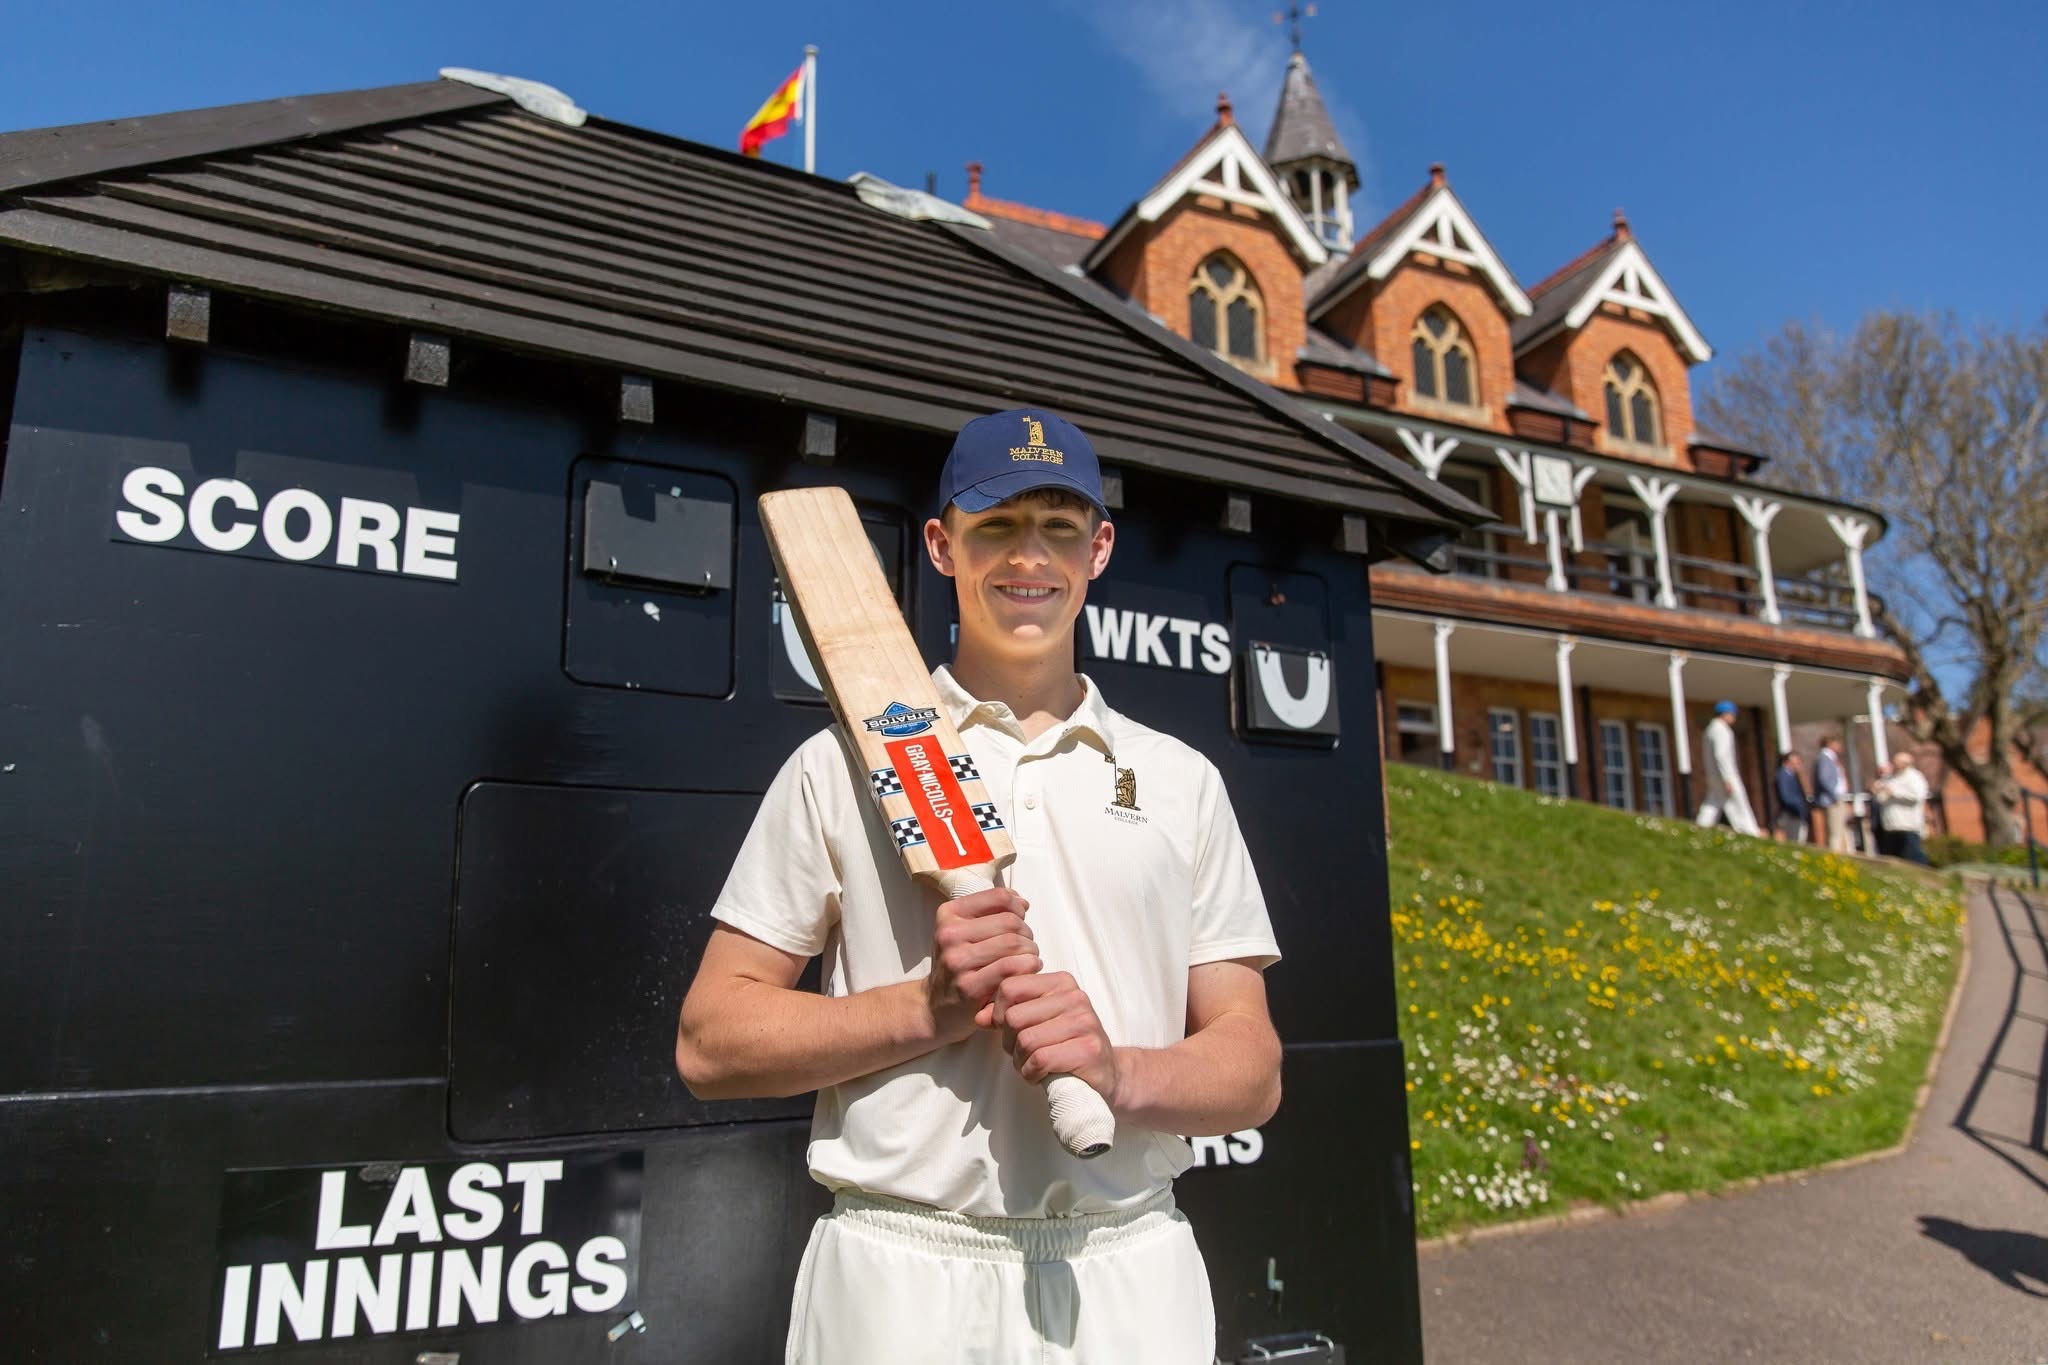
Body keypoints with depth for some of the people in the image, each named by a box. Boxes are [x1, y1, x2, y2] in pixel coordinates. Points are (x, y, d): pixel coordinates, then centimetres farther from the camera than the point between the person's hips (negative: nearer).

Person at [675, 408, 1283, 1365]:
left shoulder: (1181, 780, 6)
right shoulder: (842, 766, 1)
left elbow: (1252, 1070, 3)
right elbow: (709, 1042, -2)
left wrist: (1123, 1075, -17)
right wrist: (930, 1009, -16)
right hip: (898, 1281, -1)